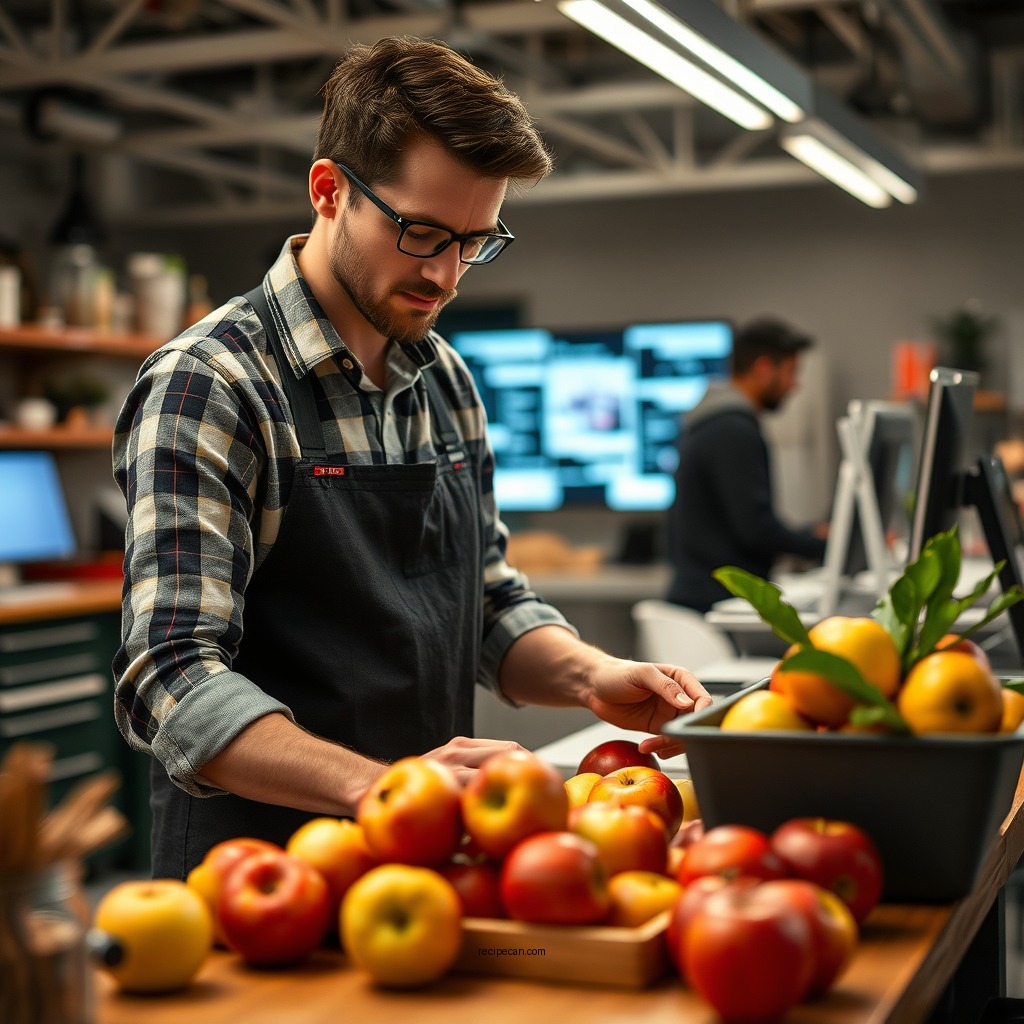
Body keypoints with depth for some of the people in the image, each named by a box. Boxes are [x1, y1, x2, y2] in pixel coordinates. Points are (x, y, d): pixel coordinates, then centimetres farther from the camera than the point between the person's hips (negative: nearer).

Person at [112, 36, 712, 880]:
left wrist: (590, 675, -4)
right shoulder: (207, 385, -12)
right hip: (261, 874, -5)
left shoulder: (445, 381, 11)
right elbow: (173, 683, -19)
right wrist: (382, 787, -32)